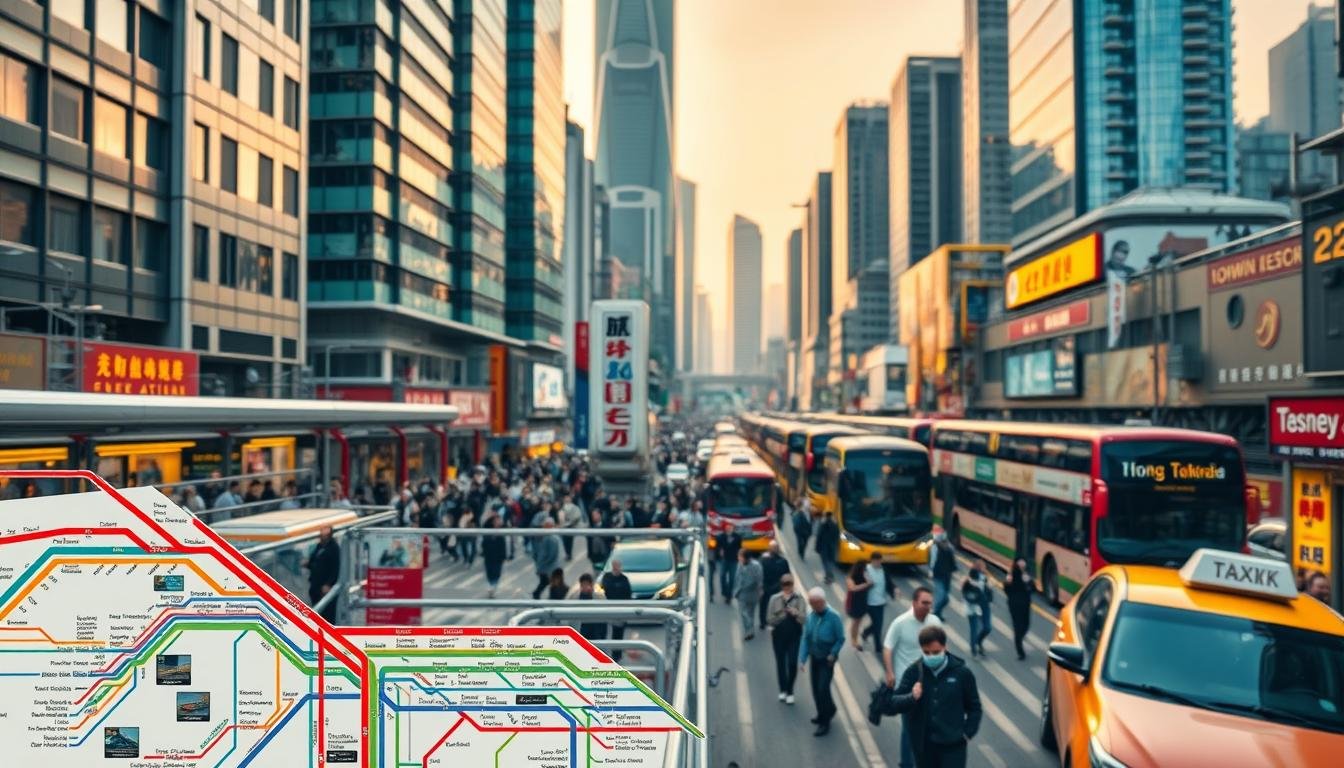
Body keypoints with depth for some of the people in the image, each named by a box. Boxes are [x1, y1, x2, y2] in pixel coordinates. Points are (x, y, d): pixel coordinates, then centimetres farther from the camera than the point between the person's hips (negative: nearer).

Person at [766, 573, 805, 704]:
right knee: (780, 663, 10)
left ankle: (790, 691, 14)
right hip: (779, 635, 1)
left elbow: (804, 618, -10)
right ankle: (783, 690, 27)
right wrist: (782, 615, -18)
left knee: (792, 663, -4)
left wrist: (796, 613, -28)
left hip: (794, 635, -1)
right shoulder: (775, 599, -6)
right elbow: (769, 618, -5)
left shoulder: (798, 598, -7)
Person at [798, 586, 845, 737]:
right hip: (814, 657, 5)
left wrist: (832, 654, -20)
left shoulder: (833, 617, -21)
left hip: (827, 659, -5)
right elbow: (805, 638, -3)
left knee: (823, 689, -4)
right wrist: (802, 658, -6)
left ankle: (825, 722, 10)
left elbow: (840, 639, -12)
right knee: (815, 689, 15)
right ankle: (823, 714, 37)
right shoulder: (810, 615, -8)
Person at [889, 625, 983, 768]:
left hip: (953, 745, -2)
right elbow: (894, 703, -5)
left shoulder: (961, 672, -7)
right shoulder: (913, 672, -5)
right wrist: (911, 698, -23)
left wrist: (967, 733, -3)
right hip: (923, 745, 2)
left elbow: (974, 707, 5)